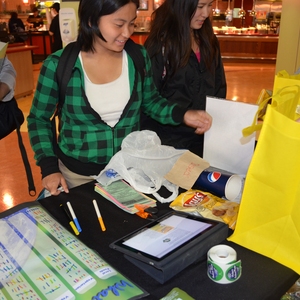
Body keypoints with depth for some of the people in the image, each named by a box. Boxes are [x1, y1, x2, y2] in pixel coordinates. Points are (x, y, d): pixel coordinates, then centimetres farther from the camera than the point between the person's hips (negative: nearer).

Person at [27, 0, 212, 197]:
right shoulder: (58, 65, -16)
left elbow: (150, 101, 7)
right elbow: (39, 119, -4)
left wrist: (182, 114, -10)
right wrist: (49, 167, -12)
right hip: (77, 174, -2)